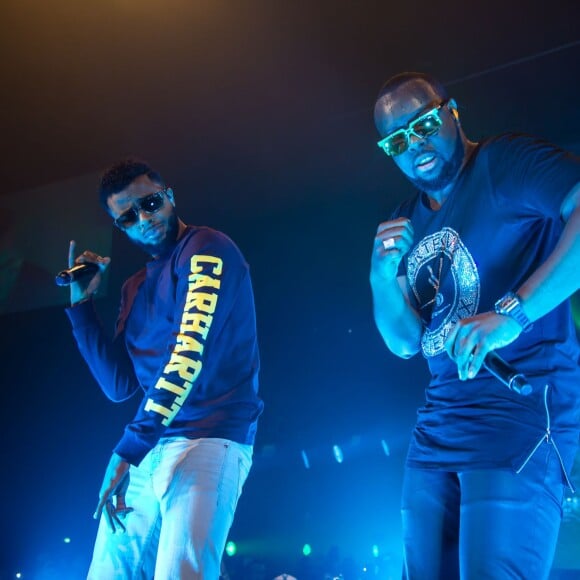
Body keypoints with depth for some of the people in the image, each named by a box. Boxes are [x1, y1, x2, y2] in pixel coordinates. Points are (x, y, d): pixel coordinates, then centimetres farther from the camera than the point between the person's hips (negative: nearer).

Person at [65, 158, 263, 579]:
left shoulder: (205, 249, -4)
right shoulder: (135, 287, 20)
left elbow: (191, 353, -16)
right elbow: (119, 385, 16)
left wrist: (129, 448, -18)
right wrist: (81, 304, 11)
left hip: (207, 441, -7)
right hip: (148, 450, 8)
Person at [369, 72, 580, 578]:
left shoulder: (505, 164, -5)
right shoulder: (408, 221, 17)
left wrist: (512, 312, -31)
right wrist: (382, 277, -2)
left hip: (522, 404, -7)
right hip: (438, 423, 7)